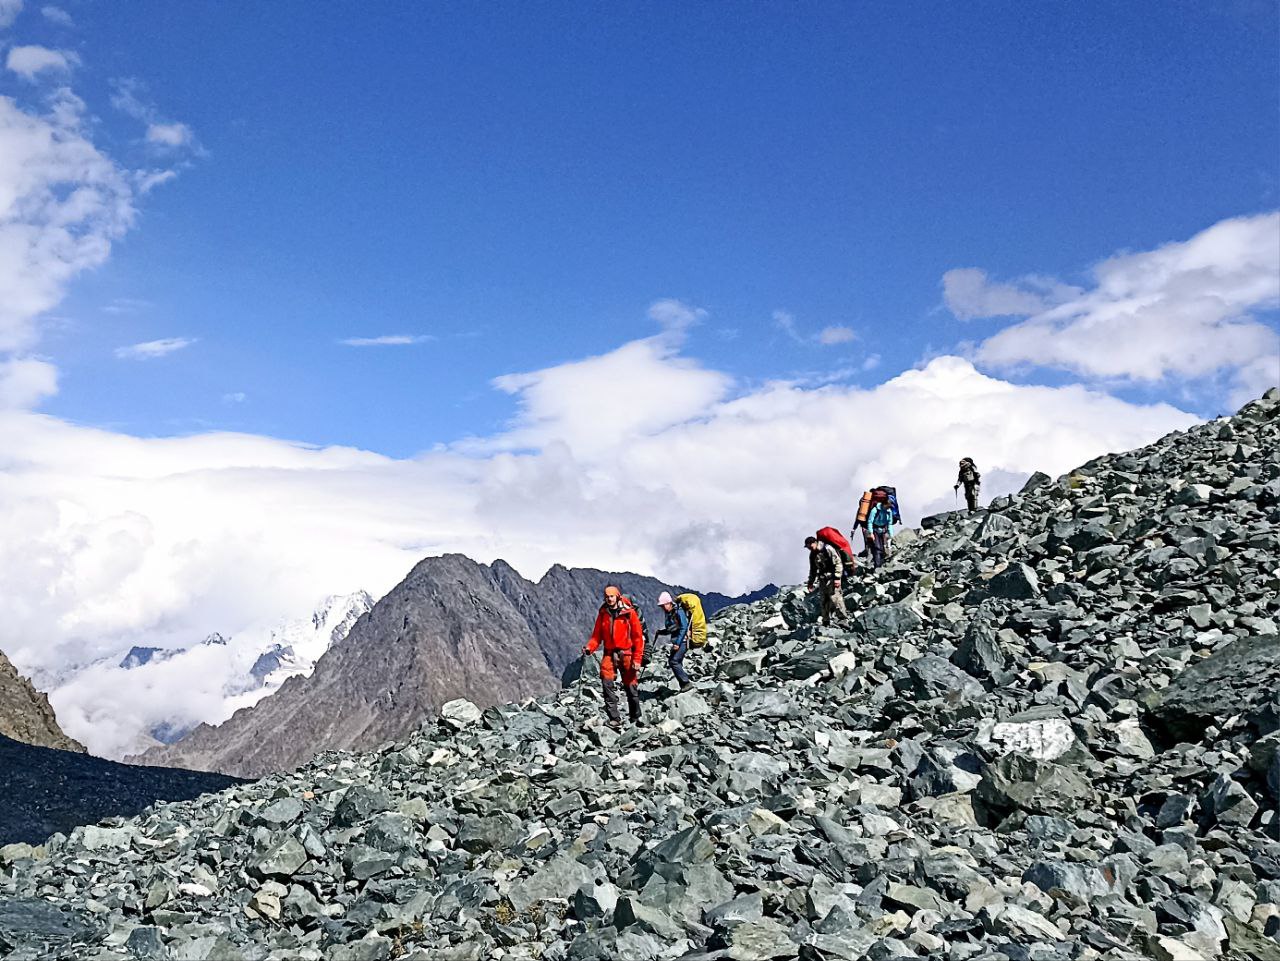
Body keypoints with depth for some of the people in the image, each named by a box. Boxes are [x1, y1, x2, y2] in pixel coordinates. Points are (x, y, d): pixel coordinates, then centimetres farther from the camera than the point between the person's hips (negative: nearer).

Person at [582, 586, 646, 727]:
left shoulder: (629, 613, -6)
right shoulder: (603, 614, 6)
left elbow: (638, 637, -5)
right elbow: (597, 636, 8)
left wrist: (637, 659, -10)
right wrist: (589, 648, -13)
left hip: (626, 654, -3)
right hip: (609, 654, 3)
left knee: (631, 686, 5)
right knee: (608, 684, -13)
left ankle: (635, 718, 22)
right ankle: (614, 719, -11)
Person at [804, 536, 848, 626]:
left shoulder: (827, 549, -12)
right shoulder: (812, 554, 12)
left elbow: (838, 562, -15)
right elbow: (813, 570, 23)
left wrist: (837, 578, -19)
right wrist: (811, 583, 17)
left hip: (833, 578, -7)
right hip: (823, 579, 7)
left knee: (834, 597, -17)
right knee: (824, 601, 7)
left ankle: (844, 618, -11)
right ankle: (826, 622, 14)